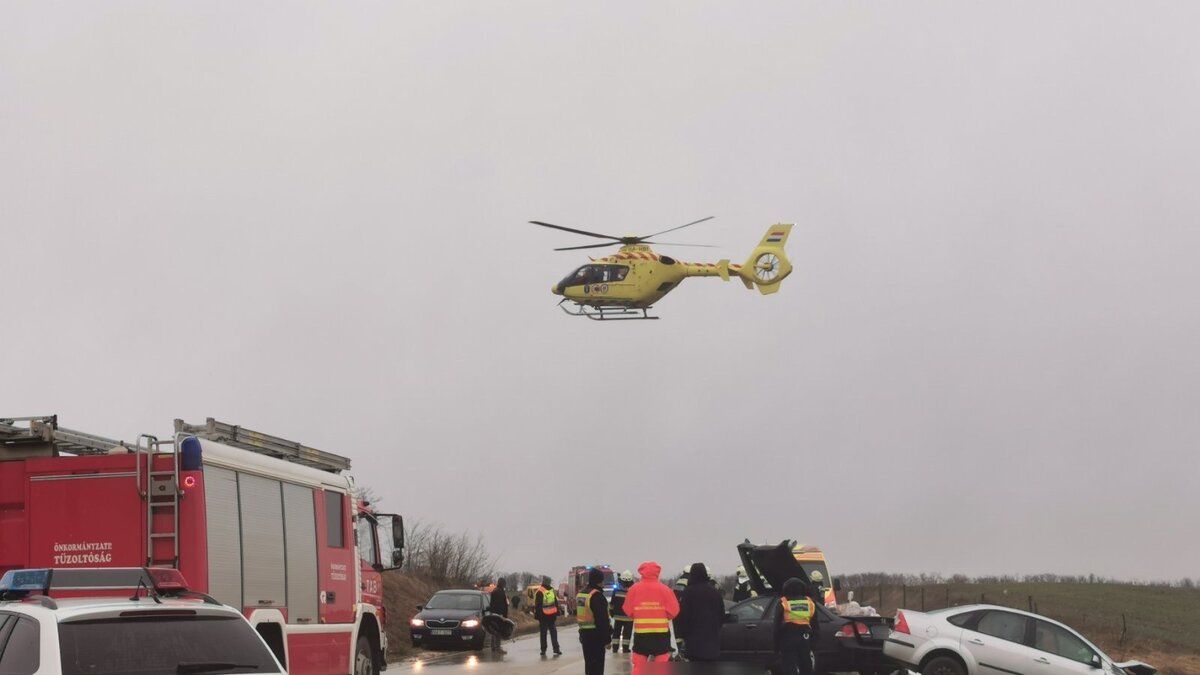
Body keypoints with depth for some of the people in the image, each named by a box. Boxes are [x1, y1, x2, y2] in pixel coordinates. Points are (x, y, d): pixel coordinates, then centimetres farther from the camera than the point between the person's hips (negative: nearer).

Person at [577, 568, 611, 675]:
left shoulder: (580, 594, 12)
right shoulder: (597, 596, -17)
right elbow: (602, 619, -20)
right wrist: (607, 639, -17)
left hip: (584, 633, 9)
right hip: (596, 635, -9)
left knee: (589, 663, 17)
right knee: (597, 666, -6)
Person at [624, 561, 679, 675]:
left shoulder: (634, 589, -4)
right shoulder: (664, 589, -8)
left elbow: (628, 611, 1)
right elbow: (674, 611, -7)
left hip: (641, 633, 1)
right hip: (661, 633, -1)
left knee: (639, 666, 8)